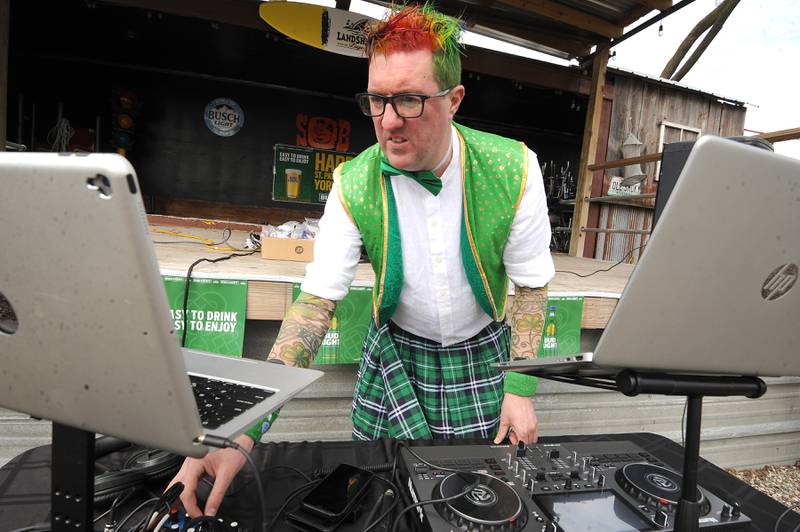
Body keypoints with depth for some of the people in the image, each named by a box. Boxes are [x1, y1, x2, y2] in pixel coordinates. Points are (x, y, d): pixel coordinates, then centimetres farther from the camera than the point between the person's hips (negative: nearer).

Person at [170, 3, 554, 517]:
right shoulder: (354, 186, -19)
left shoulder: (513, 170, -20)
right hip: (396, 350, 0)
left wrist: (521, 388, -12)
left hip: (483, 351, 1)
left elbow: (532, 283, -9)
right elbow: (316, 301, -19)